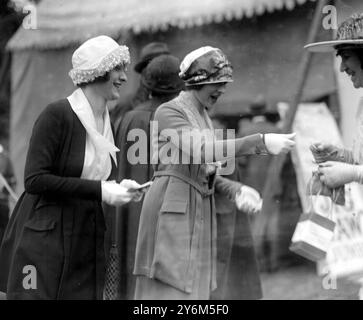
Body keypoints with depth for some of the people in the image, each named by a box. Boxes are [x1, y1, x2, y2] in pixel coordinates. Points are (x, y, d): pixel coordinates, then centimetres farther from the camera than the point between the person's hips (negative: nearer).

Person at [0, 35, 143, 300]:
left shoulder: (107, 121, 10)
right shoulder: (57, 115, -12)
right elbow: (35, 180, -18)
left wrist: (118, 189, -1)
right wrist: (99, 189, -19)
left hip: (87, 243, 7)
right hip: (43, 239, -7)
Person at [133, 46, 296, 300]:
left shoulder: (203, 116, 16)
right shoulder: (169, 112, -9)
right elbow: (199, 150, -26)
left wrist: (235, 190, -3)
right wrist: (260, 142, -33)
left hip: (199, 213, 8)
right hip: (172, 211, -8)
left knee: (193, 288, 7)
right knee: (169, 288, -7)